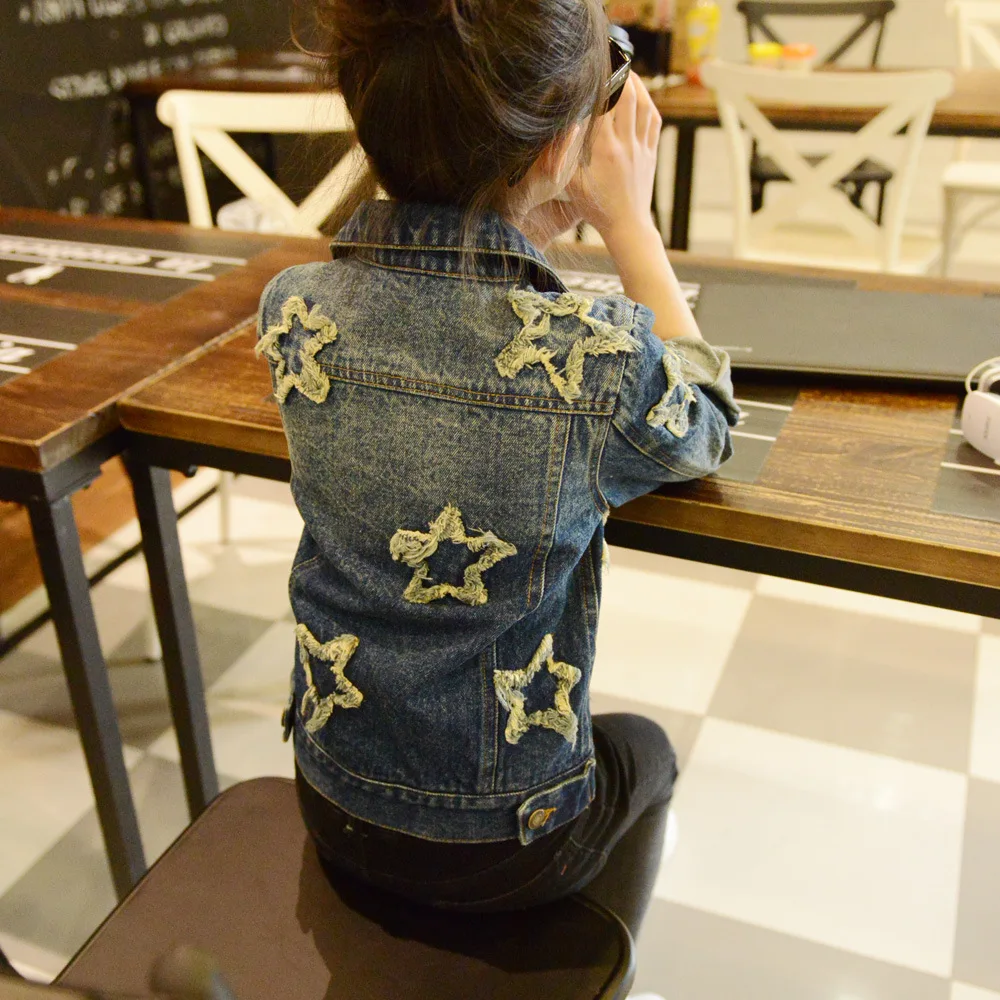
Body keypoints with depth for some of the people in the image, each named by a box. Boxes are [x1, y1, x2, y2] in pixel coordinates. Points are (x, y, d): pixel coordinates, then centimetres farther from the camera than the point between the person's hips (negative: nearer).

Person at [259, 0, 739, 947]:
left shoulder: (292, 311, -16)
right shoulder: (600, 355, -30)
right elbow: (705, 423, -5)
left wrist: (537, 228, 0)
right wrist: (630, 223, -2)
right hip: (499, 850, -4)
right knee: (644, 749, 31)